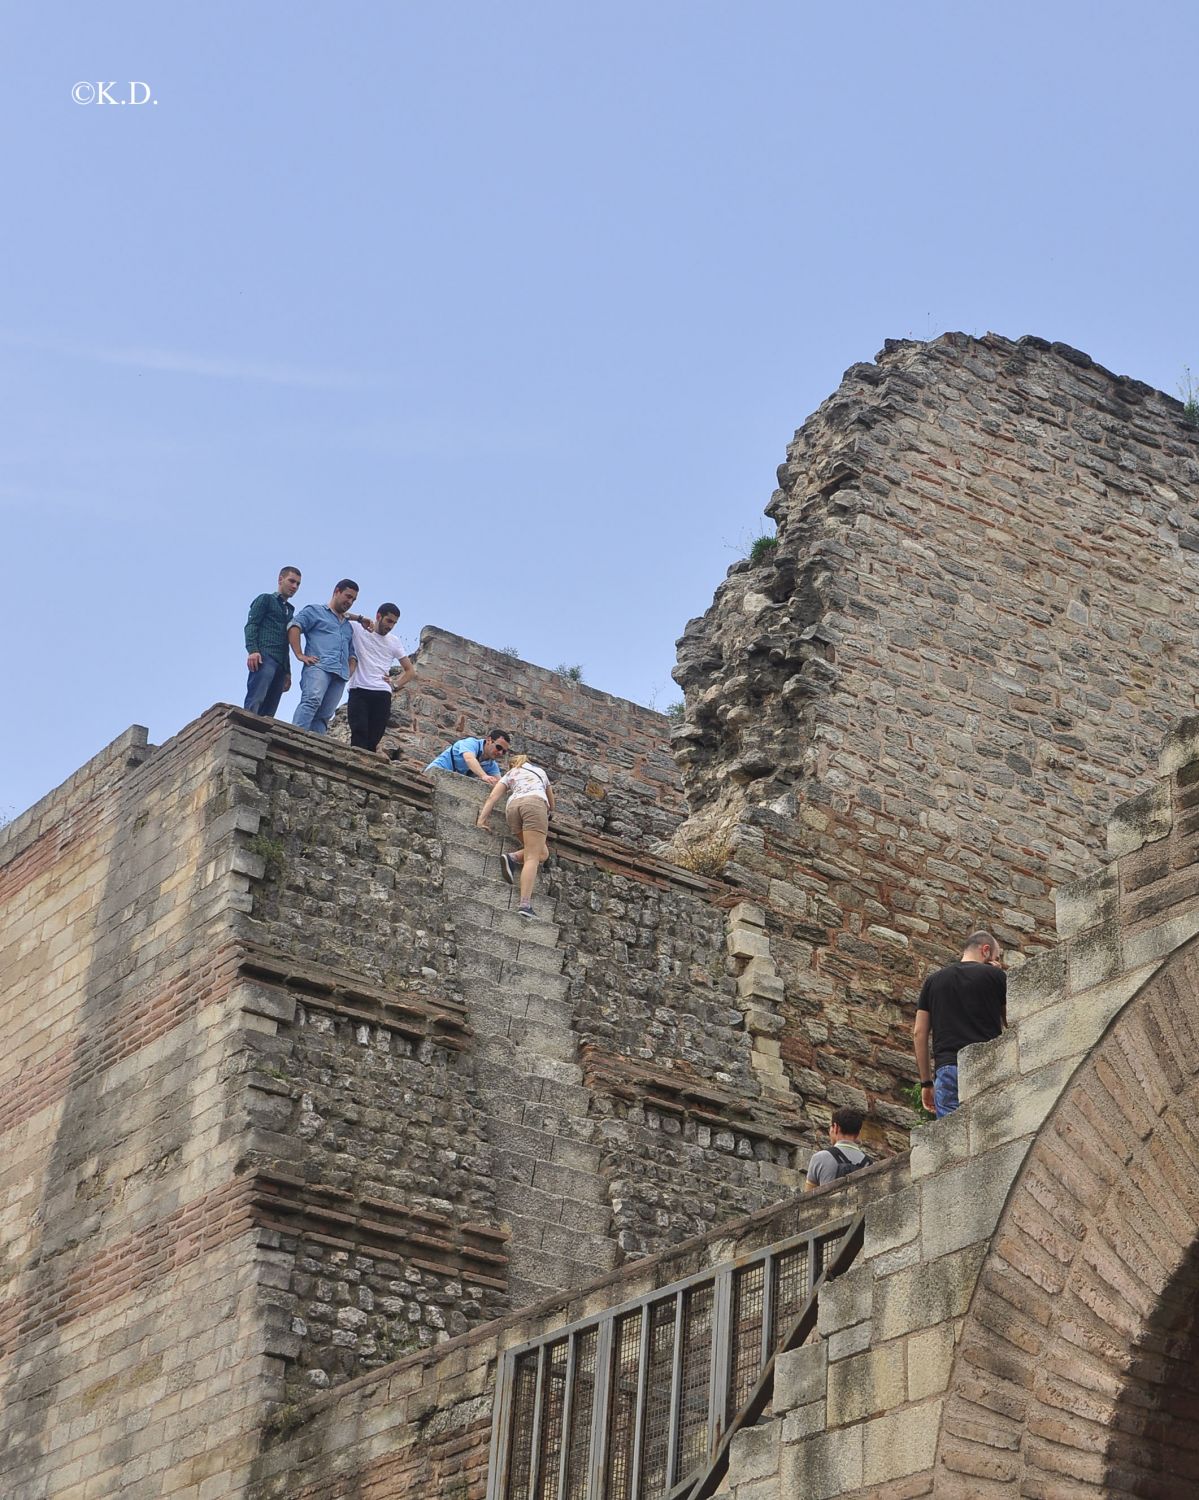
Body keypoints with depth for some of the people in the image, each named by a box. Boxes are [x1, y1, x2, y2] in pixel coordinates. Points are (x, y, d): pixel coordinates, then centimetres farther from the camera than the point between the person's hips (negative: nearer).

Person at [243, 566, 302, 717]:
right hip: (264, 657, -7)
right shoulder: (266, 599, 11)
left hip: (281, 663, 7)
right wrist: (252, 650, -18)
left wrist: (287, 671, 22)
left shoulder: (289, 610, 30)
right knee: (255, 702, -24)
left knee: (269, 712, -6)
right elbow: (251, 625, -2)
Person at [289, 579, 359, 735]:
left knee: (324, 716, -6)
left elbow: (352, 655, 36)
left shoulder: (348, 626, 35)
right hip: (318, 667, -6)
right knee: (312, 701, -30)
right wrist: (300, 655, -11)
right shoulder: (315, 611, 15)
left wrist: (350, 672, 14)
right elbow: (294, 627, 0)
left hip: (340, 675, 6)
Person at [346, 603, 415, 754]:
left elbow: (411, 671, 25)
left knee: (374, 738, -9)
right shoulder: (358, 630, 11)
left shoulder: (393, 643, 22)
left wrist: (396, 685, 8)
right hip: (359, 691, -3)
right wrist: (359, 619, -9)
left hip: (382, 695, 3)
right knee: (359, 734, -18)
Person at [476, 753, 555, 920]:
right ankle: (525, 905, -29)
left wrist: (481, 818, 8)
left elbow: (493, 796, 16)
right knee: (533, 857, -12)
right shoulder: (540, 771, 37)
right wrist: (547, 811, 65)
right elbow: (552, 804, 46)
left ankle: (513, 858, -13)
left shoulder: (509, 775, 34)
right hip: (535, 803, -2)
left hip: (513, 806, 2)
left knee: (542, 852, 16)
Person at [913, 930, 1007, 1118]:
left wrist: (926, 1082, 17)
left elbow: (919, 1033, 14)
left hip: (947, 1069, 3)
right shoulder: (994, 975, 7)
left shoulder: (933, 980, 18)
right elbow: (1011, 1025, 16)